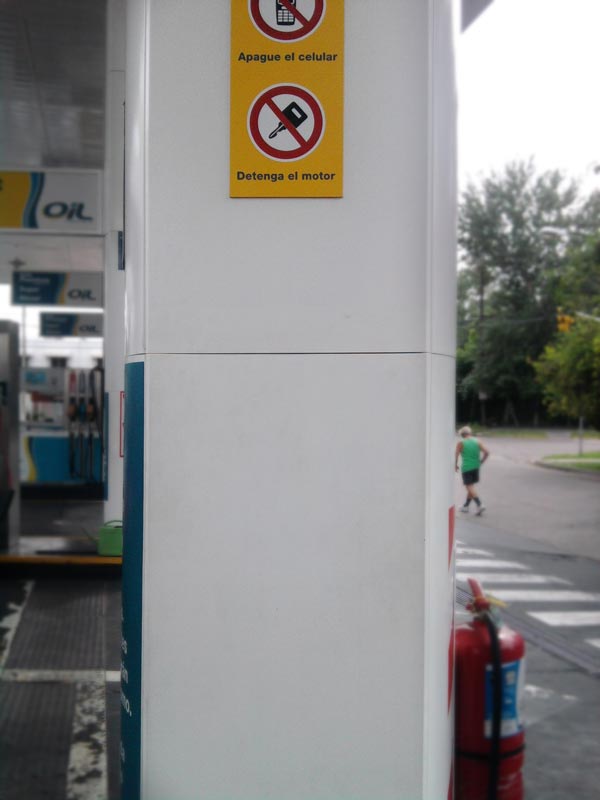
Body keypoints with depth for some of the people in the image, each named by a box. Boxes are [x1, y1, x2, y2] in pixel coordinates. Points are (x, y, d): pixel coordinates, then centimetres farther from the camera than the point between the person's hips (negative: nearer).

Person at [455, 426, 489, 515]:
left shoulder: (461, 443, -5)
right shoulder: (477, 442, 5)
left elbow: (456, 455, -13)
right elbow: (487, 452, -2)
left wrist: (456, 465, 2)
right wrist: (481, 462, 10)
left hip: (466, 467, -5)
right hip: (476, 467, 5)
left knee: (470, 486, -4)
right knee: (471, 486, 17)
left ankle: (479, 504, -21)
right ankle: (466, 506, 26)